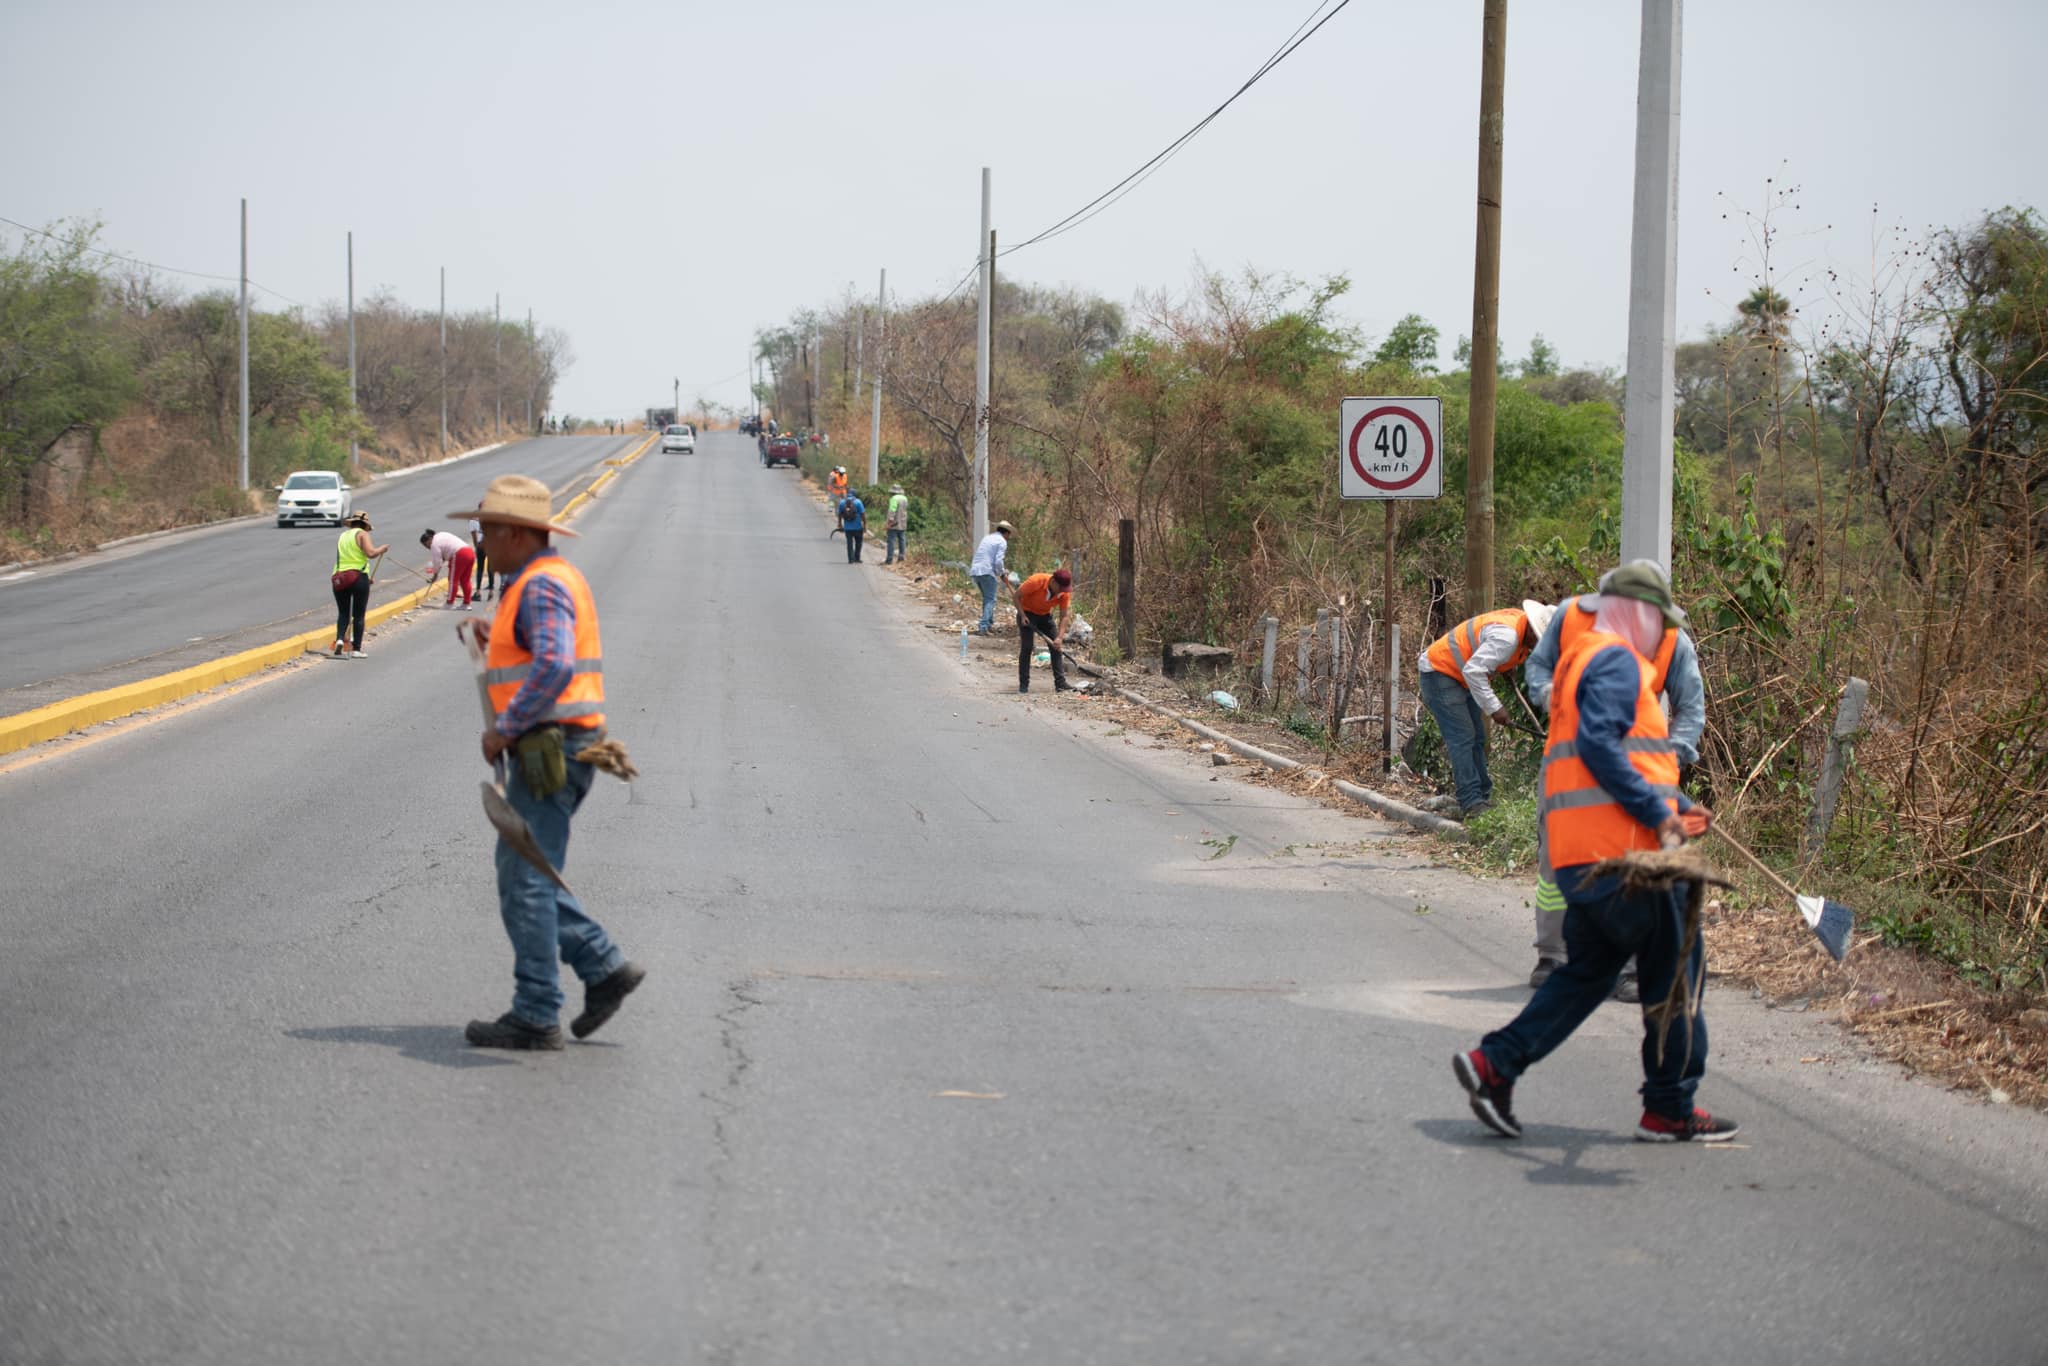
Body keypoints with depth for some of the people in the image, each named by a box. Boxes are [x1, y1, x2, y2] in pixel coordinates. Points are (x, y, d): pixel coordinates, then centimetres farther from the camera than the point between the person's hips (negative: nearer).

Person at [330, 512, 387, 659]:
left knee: (343, 613, 12)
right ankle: (356, 649, 3)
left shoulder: (343, 536, 19)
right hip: (358, 577, -4)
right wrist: (382, 549, 6)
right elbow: (371, 553, -15)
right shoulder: (362, 534, 0)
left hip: (339, 578, 4)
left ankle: (340, 639, -12)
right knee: (359, 615, 4)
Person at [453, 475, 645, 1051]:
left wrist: (504, 728, -22)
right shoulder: (553, 579, 17)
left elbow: (553, 668, -30)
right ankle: (604, 967, 14)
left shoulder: (542, 586, -16)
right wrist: (497, 641, 17)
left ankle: (535, 1018, -2)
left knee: (526, 880, -6)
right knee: (521, 872, 16)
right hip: (553, 750, 11)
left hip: (548, 751, -11)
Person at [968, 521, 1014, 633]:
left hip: (975, 571, 8)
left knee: (987, 598, 20)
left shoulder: (987, 538, 21)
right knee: (990, 600, -4)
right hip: (987, 572, -8)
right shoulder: (1002, 541, -3)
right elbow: (998, 561, -14)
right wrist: (1002, 572, 6)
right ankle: (983, 627, -16)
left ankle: (990, 624, 24)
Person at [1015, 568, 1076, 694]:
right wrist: (1022, 616, -26)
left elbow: (1064, 616, -15)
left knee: (1055, 646, -4)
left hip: (1045, 615, 4)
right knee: (1026, 647, -13)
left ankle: (1060, 683, -1)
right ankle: (1023, 684, -7)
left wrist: (1060, 637, -27)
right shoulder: (1036, 581, -31)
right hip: (1027, 613, -4)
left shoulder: (1065, 592, -20)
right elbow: (1017, 596, -19)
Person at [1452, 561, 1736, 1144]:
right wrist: (1657, 811, -22)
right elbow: (1599, 745, -22)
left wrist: (1678, 808, 20)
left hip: (1580, 854, 10)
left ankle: (1496, 1063, 2)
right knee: (1676, 971, 2)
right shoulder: (1615, 661, -9)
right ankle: (1671, 1109, 8)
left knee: (1589, 970, 14)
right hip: (1622, 848, -10)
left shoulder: (1582, 660, 24)